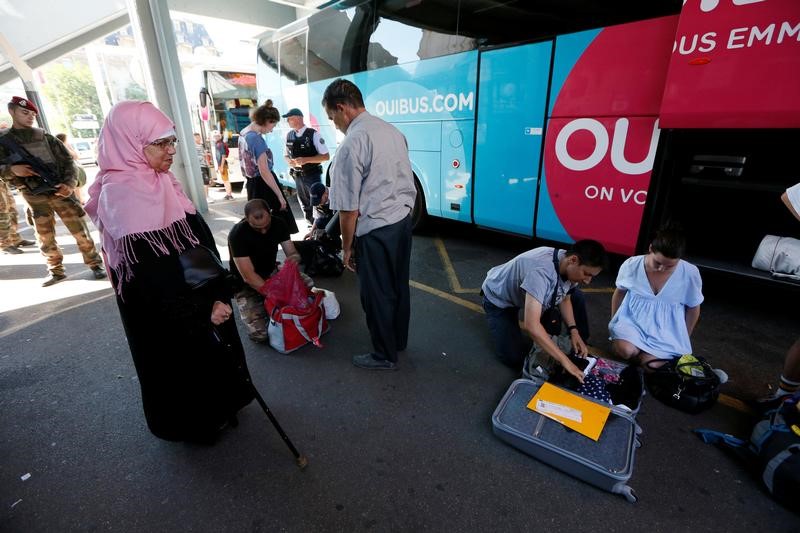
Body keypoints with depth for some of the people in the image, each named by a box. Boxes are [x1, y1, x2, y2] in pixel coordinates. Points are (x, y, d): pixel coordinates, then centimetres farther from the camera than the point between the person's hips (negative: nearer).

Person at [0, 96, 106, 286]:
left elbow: (68, 161, 4)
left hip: (60, 192, -1)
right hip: (35, 199, 1)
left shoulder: (47, 138, 8)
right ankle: (56, 271, 19)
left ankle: (95, 264, 9)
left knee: (80, 232, -2)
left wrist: (70, 184, -13)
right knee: (45, 239, 7)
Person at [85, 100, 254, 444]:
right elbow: (149, 270, -26)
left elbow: (200, 240, 1)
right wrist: (204, 309, -20)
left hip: (192, 299, 9)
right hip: (164, 310, -8)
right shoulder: (121, 194, -23)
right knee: (179, 365, 12)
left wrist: (217, 295, -3)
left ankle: (213, 410, 46)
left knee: (209, 354, 23)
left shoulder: (158, 181, 3)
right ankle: (188, 424, 37)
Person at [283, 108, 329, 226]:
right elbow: (286, 154, 15)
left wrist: (306, 160, -23)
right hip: (298, 176, 6)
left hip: (312, 175, -6)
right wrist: (289, 161, -9)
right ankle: (312, 225, 34)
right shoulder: (289, 135, 3)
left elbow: (326, 156, -15)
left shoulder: (313, 134, -14)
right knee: (305, 204, 17)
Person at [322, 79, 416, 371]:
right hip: (404, 219, 8)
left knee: (377, 294, 9)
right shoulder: (393, 131, 7)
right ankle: (398, 340, 41)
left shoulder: (352, 143, -18)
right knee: (398, 285, 21)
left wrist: (347, 246, -5)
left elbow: (349, 208, -16)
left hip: (375, 230, -8)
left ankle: (385, 355, 28)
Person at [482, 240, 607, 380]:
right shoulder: (541, 271, -42)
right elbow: (531, 325, -47)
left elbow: (565, 298, 1)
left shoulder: (569, 266, -18)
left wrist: (573, 331, -13)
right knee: (515, 358, -18)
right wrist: (564, 361, -41)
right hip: (498, 299, -7)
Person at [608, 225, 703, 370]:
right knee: (625, 350, -29)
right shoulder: (631, 265, -15)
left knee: (653, 366, -21)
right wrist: (614, 323, 13)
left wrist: (683, 340, 10)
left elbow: (693, 309, 3)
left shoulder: (691, 274, -15)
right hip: (632, 320, -1)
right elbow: (619, 293, 5)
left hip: (666, 331, 1)